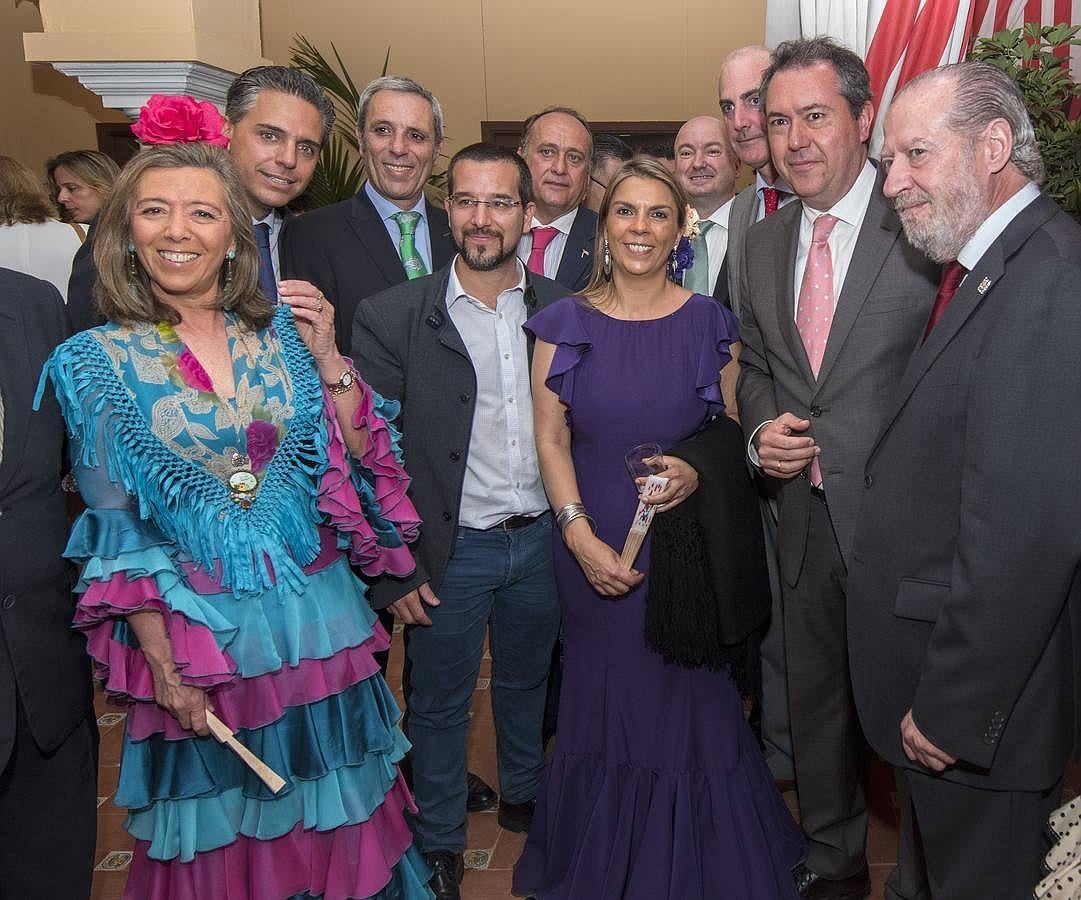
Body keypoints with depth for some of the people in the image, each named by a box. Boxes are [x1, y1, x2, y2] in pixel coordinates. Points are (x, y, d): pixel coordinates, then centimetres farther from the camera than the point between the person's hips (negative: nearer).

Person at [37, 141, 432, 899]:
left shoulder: (281, 332, 1)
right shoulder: (100, 359, -6)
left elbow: (361, 457, 1)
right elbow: (115, 531, -6)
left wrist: (327, 359, -11)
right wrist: (162, 664, -8)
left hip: (319, 617, 3)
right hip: (200, 630, -2)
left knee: (335, 813, 17)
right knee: (224, 836, 15)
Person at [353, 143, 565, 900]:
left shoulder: (562, 311, -1)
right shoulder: (393, 317, -10)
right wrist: (393, 568, -10)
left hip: (542, 541, 3)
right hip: (450, 552, -2)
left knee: (528, 683, 23)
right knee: (441, 703, 14)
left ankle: (525, 797, 48)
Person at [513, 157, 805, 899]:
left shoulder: (710, 323, 0)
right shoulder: (566, 324, 0)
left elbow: (735, 433, 6)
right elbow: (551, 439, -1)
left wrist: (698, 473, -15)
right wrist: (581, 536, -11)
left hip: (691, 543, 0)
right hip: (597, 549, 1)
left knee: (693, 701, 7)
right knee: (605, 698, 11)